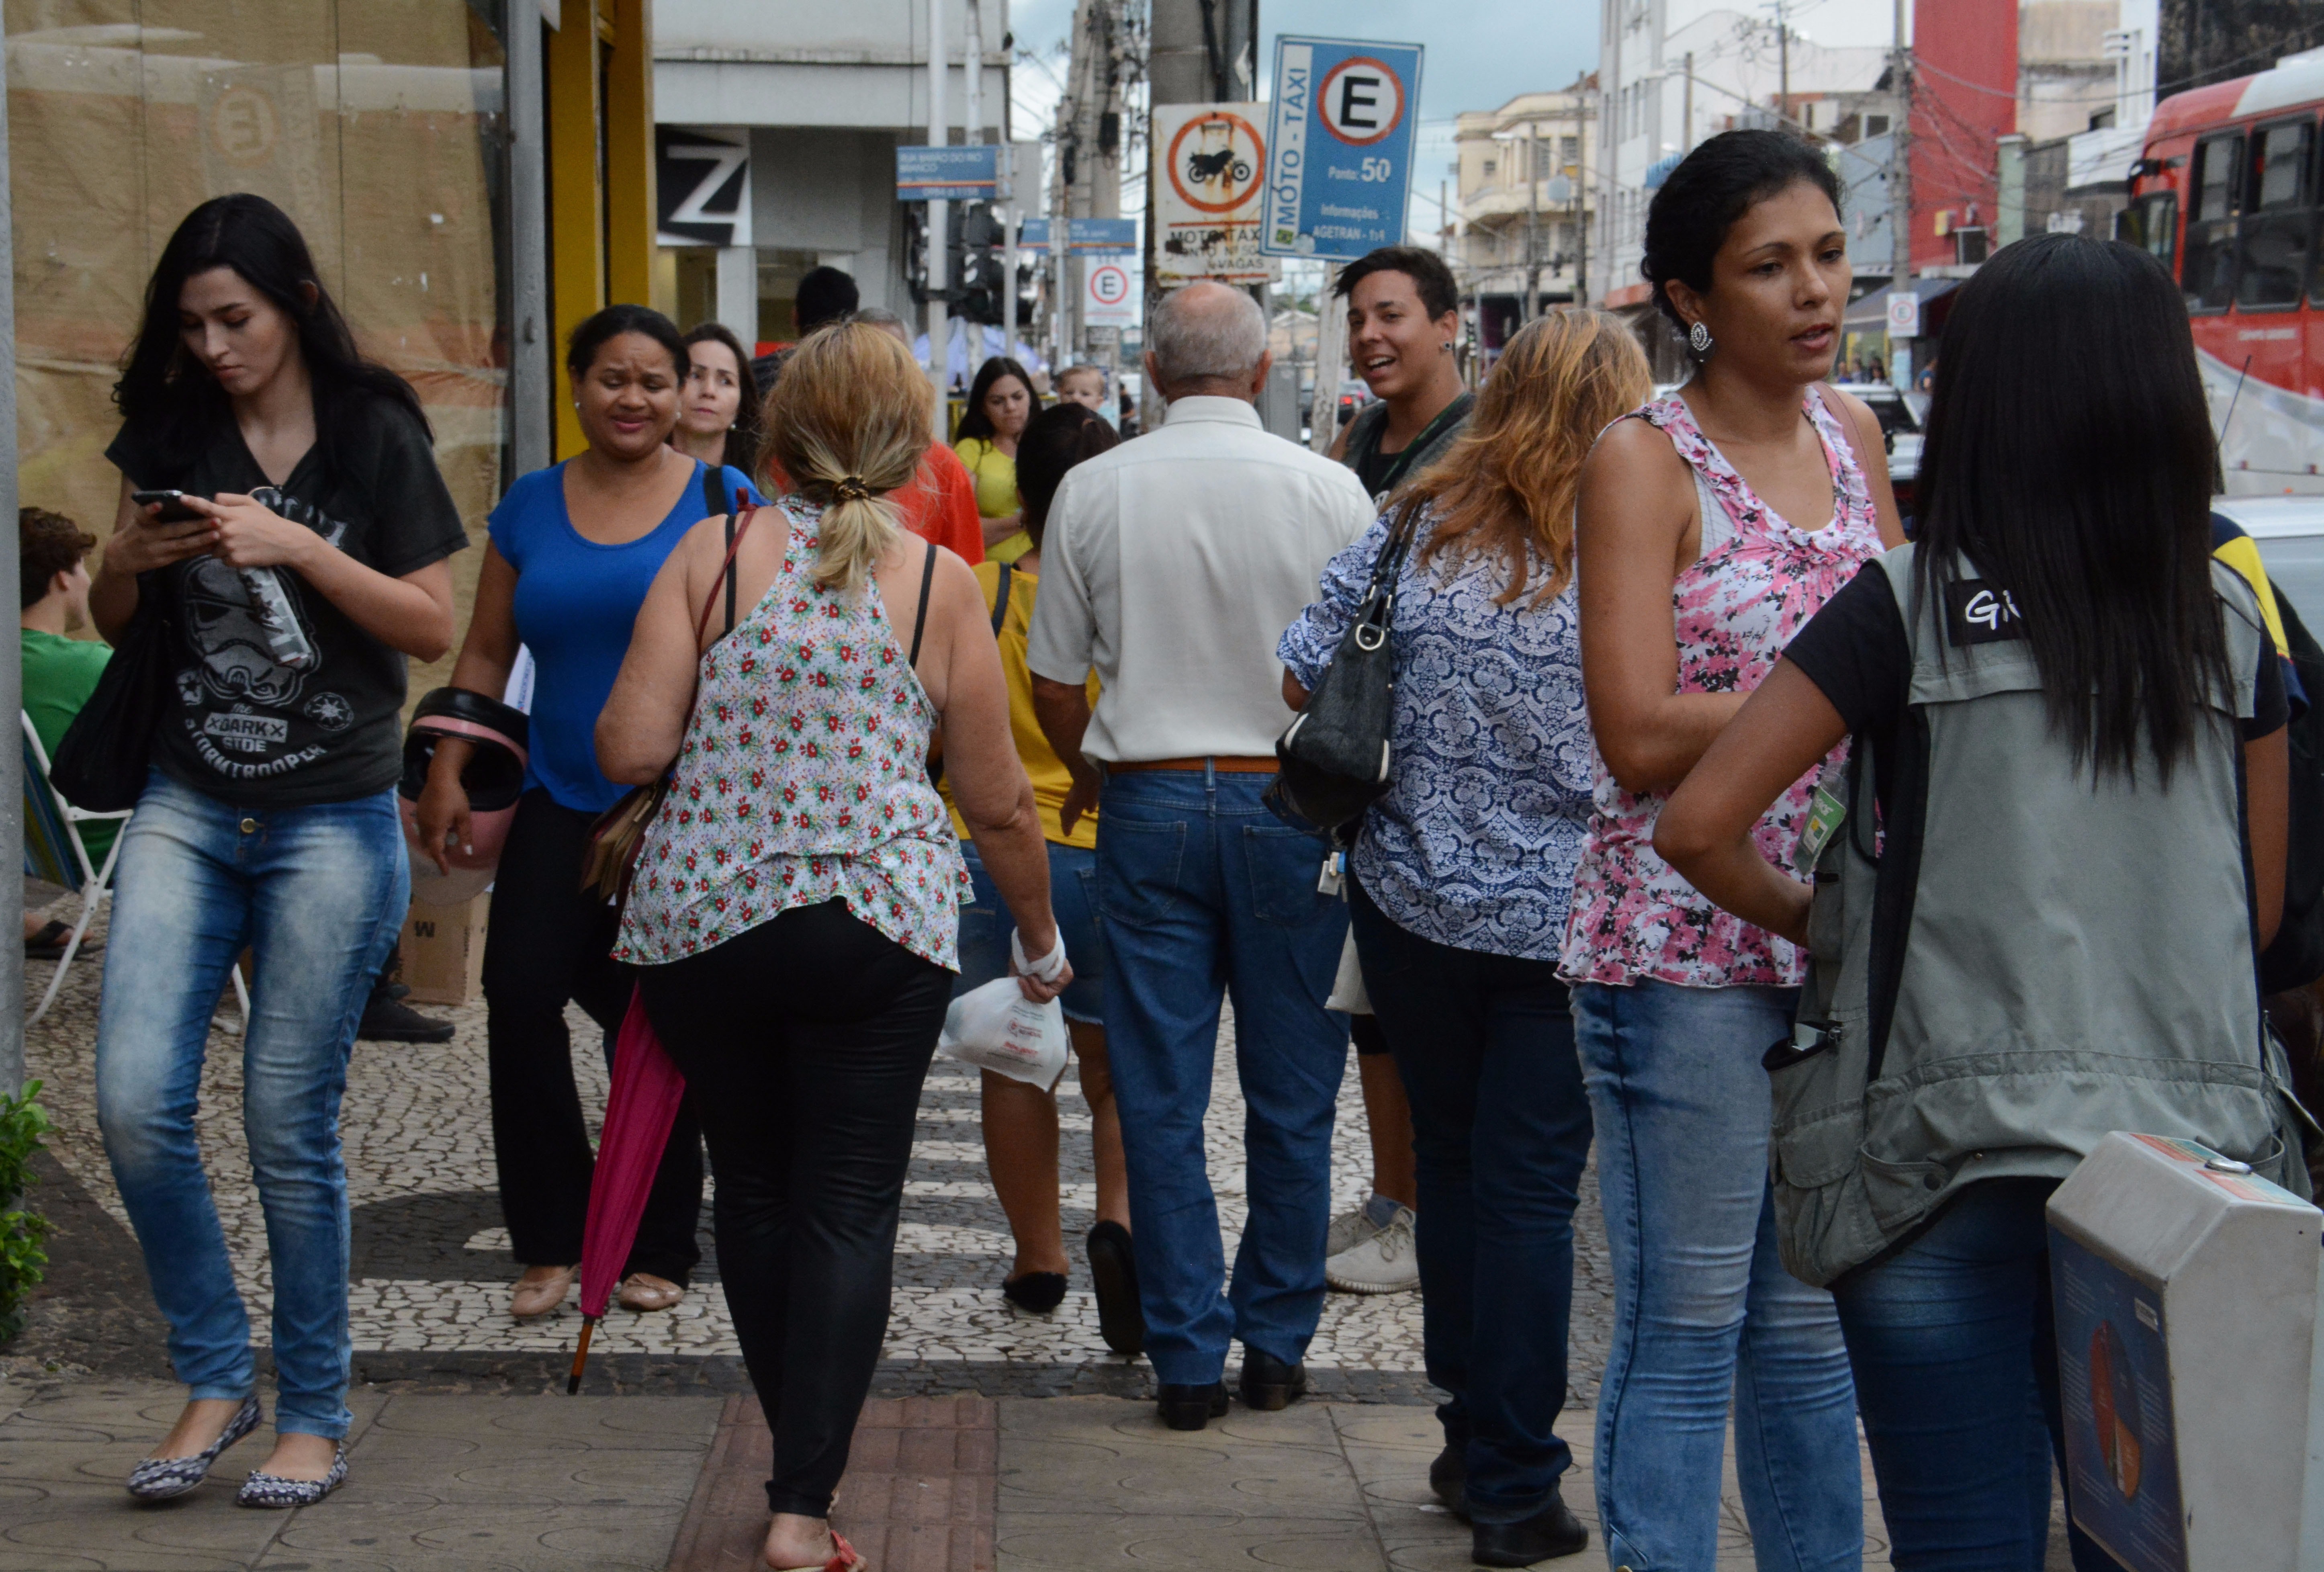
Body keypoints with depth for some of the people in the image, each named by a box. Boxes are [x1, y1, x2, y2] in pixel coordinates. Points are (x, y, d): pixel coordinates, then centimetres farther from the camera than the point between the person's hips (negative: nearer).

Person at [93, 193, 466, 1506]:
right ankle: (217, 1379, 13)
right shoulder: (175, 435, 8)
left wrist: (298, 547, -17)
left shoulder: (375, 437, -3)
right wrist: (130, 557, -7)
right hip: (188, 812, 4)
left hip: (333, 820, -4)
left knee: (291, 1125, 0)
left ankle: (315, 1415, 15)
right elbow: (113, 621, 15)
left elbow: (435, 627, -6)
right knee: (137, 1103, -7)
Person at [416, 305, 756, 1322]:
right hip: (562, 798, 2)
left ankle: (658, 1248, 18)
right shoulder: (531, 506, 10)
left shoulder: (723, 501, 1)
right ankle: (552, 1238, 4)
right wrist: (446, 773, 4)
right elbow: (486, 653, 13)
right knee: (520, 993, -11)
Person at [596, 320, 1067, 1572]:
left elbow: (631, 747, -6)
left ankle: (798, 1458, 28)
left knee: (754, 1186, 16)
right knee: (849, 1207, 3)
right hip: (876, 928, -1)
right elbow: (998, 804, 4)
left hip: (700, 918, 2)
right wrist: (1041, 943, 18)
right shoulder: (940, 582, 0)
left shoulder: (713, 553, 0)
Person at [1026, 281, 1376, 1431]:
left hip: (1149, 805, 1)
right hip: (1292, 806, 0)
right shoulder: (1327, 489, -4)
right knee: (1292, 1096, 10)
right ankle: (1277, 1344, 17)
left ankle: (1188, 1359, 9)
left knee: (1160, 1099, 6)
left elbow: (1052, 681, 5)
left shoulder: (1092, 492, -1)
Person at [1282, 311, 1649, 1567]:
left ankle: (1473, 1441, 28)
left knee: (1450, 1160, 18)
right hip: (1561, 928, -3)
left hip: (1414, 906, 3)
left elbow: (1300, 676, -2)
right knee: (1531, 1189, 4)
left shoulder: (1412, 535, -5)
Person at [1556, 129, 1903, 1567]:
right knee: (1686, 1331, 2)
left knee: (1815, 1324, 15)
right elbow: (1642, 740, -16)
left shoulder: (1852, 430, 11)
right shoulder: (1644, 462, -8)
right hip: (1684, 948, -6)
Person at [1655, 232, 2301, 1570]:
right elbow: (2261, 911, 12)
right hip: (2192, 1155, 3)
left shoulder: (1910, 607, -4)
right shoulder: (2229, 617, 6)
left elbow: (1700, 825, -10)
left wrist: (1804, 917, 9)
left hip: (1956, 1159, -3)